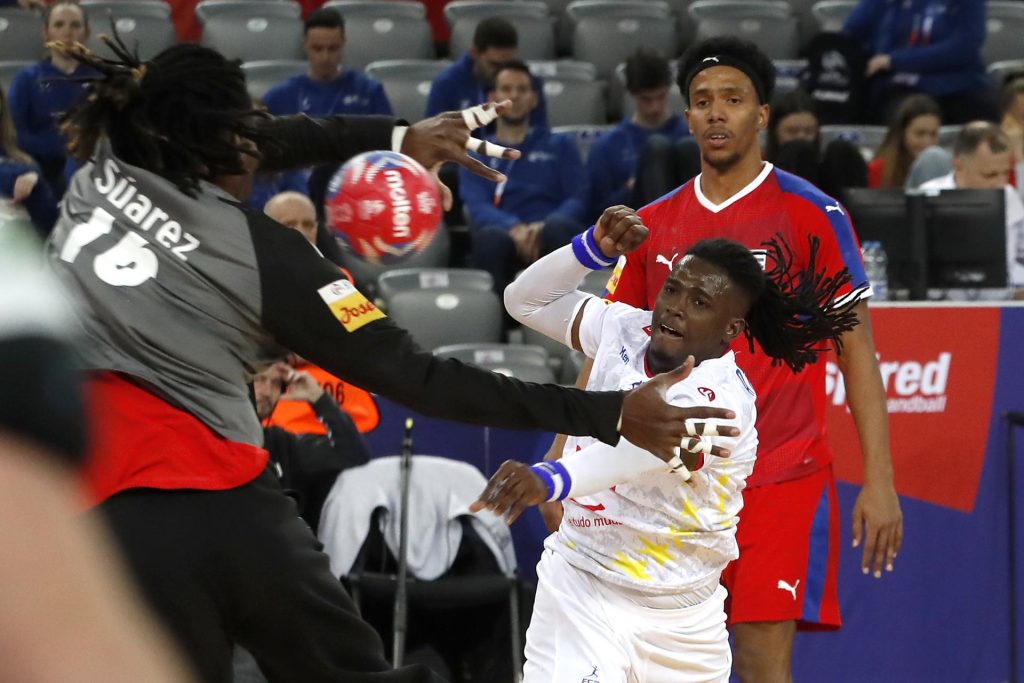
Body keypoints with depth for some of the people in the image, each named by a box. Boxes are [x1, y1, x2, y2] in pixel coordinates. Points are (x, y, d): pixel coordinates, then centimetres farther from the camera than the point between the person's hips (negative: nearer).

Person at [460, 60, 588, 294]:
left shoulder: (560, 146, 26)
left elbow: (577, 199, 11)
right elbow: (476, 207, 6)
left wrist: (544, 227, -13)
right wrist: (515, 228, -18)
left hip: (551, 239, 0)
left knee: (558, 228, -37)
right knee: (490, 237, -38)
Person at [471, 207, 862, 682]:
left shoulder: (722, 398, -23)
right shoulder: (628, 329, -3)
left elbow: (641, 447, -44)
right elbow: (526, 300, 9)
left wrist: (550, 479, -63)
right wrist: (595, 248, -8)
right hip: (580, 591, 3)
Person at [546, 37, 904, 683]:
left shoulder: (810, 212, -2)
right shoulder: (652, 225, 11)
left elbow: (857, 348, -2)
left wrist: (879, 481, -8)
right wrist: (563, 460, 6)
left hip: (782, 478, -4)